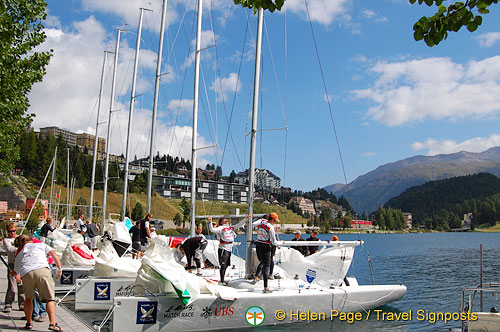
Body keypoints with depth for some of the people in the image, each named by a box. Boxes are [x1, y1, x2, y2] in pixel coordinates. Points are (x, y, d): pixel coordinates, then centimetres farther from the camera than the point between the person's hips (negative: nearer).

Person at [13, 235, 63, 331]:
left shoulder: (19, 255, 33)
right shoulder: (41, 245, 25)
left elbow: (15, 272, 40)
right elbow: (54, 254, 13)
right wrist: (59, 268, 17)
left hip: (26, 274, 3)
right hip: (42, 271, -2)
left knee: (28, 298, 26)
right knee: (50, 299, 1)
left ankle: (29, 323, 29)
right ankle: (52, 323, -12)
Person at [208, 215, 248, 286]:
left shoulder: (231, 227, 15)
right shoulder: (220, 228, -4)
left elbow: (239, 224, 21)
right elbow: (212, 230, -18)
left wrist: (246, 218, 18)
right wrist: (210, 222, -31)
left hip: (229, 249, 7)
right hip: (223, 249, -7)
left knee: (226, 265, 11)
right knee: (223, 265, -7)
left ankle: (222, 281, 20)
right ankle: (221, 281, -2)